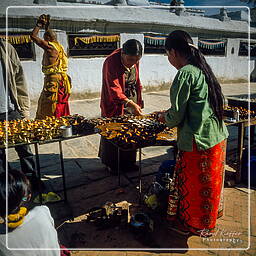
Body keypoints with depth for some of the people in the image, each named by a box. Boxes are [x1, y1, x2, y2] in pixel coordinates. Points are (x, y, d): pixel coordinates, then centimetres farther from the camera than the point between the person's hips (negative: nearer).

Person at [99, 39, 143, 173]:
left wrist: (138, 102, 13)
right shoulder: (111, 62, -22)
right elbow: (114, 90, -28)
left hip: (132, 103, 6)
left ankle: (128, 161, 29)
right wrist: (130, 104, -37)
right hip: (115, 105, -6)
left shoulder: (134, 62, 0)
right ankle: (112, 164, 22)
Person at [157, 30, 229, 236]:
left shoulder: (185, 74, -19)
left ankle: (191, 224, 33)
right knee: (208, 183, 25)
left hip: (198, 142, -9)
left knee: (191, 185, 11)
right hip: (218, 136, 9)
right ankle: (208, 217, 46)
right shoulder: (203, 69, 9)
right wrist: (171, 113, 16)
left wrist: (164, 117, 5)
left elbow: (176, 117, -17)